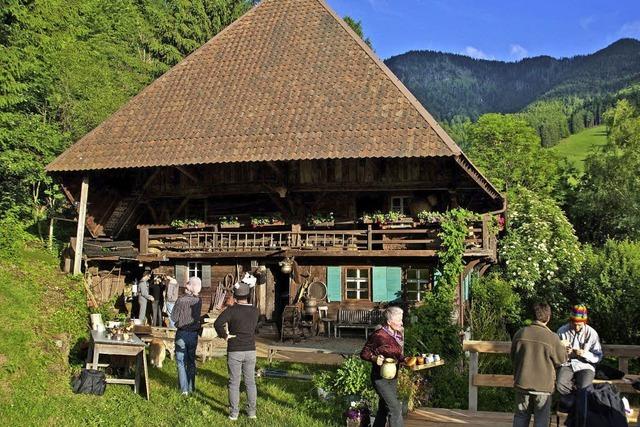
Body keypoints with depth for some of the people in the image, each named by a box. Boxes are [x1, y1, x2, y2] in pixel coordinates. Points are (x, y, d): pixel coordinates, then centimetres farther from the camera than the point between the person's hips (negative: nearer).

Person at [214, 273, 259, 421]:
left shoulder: (232, 310, -14)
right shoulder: (255, 311, -1)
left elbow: (217, 323, -27)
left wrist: (224, 335, -9)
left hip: (234, 351, -3)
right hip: (250, 351, 3)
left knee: (234, 383, 6)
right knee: (250, 382, 12)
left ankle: (233, 413, 12)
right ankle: (252, 412, 18)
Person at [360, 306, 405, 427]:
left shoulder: (398, 335, 5)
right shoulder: (378, 335, -19)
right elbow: (364, 353, -11)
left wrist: (405, 360, -4)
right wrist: (374, 358, -29)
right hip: (380, 378, -8)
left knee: (384, 408, 17)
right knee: (395, 408, -12)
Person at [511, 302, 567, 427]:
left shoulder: (520, 333, -6)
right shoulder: (552, 337, -15)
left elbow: (513, 357, 6)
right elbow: (561, 359, -1)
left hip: (522, 382, 3)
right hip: (543, 385, -3)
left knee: (521, 417, 15)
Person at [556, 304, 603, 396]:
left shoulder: (592, 333, -2)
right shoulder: (562, 331, 2)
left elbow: (598, 357, 1)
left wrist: (585, 354, -18)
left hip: (585, 366, -1)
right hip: (567, 364, 1)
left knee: (584, 389, -31)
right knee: (560, 386, -31)